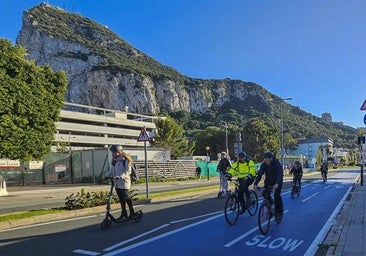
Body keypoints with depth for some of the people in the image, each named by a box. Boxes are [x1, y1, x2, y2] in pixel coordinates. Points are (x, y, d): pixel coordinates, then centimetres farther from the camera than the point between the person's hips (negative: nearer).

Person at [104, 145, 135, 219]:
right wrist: (106, 175, 0)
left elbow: (128, 171, -17)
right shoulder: (113, 160, 12)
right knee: (121, 198, 12)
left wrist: (121, 176, -29)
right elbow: (111, 171, 17)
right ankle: (123, 212, 22)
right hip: (117, 182, 7)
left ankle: (132, 212, 9)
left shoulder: (125, 160, -12)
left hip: (124, 182, -7)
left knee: (126, 197, -5)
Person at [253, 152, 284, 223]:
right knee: (265, 194, -10)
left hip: (277, 182, -4)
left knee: (277, 196, -16)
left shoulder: (277, 164, -25)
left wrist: (277, 184, -57)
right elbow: (260, 174, -23)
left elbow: (280, 174, -40)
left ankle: (279, 213, 0)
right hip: (268, 182, 4)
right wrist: (255, 184, -38)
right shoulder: (264, 164, -15)